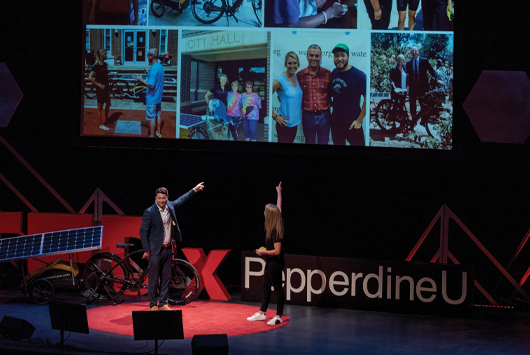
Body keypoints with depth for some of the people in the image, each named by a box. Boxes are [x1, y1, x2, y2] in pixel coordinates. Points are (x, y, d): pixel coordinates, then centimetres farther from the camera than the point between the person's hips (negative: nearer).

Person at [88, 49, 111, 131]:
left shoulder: (105, 65, 5)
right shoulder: (96, 66, -17)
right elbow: (90, 78, -22)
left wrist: (108, 87, 15)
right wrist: (98, 85, -20)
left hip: (106, 88, 7)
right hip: (100, 89, -7)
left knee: (108, 104, 18)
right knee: (100, 106, 3)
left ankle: (106, 117, 41)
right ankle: (101, 124, 11)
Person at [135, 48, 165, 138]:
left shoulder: (154, 69, -25)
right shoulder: (160, 67, 5)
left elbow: (151, 85, -27)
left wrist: (141, 80, -18)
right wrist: (148, 74, 15)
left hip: (152, 98, -9)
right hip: (158, 97, 9)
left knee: (151, 118, 1)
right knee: (158, 115, 20)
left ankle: (152, 135, 8)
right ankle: (158, 133, 31)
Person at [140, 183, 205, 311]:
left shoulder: (170, 206, 6)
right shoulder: (149, 212, -12)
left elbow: (181, 200, 26)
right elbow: (143, 232, -10)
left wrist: (194, 190, 31)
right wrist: (146, 250, -12)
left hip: (168, 249, 6)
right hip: (156, 250, -6)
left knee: (166, 279, 9)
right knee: (153, 280, -2)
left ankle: (163, 304, 16)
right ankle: (152, 305, 5)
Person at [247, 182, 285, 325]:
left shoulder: (275, 230, -24)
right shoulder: (277, 224, 1)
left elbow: (277, 251, -25)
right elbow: (278, 208, 18)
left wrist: (263, 252, -12)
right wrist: (279, 192, 30)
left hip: (276, 262, -10)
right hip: (271, 261, 10)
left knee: (277, 288, -2)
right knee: (266, 287, 16)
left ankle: (278, 317, 4)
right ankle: (262, 313, 26)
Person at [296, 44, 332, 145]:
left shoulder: (328, 74, -2)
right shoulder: (300, 75, 0)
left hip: (324, 116, -1)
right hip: (307, 116, 1)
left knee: (323, 143, 9)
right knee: (309, 142, 13)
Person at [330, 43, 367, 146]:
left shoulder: (359, 75, -14)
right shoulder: (333, 73, 4)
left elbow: (367, 99, -14)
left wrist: (359, 120, -14)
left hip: (352, 124, -6)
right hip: (335, 121, 6)